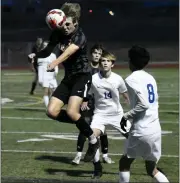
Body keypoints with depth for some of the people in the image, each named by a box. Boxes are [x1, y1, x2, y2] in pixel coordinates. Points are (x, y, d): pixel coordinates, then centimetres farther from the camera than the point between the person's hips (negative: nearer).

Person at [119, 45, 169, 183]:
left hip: (142, 130, -7)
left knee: (124, 162, 11)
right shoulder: (150, 78, 13)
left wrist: (126, 116, -9)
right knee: (152, 169, 17)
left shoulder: (131, 79, -10)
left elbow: (144, 104, -20)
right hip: (156, 129, 7)